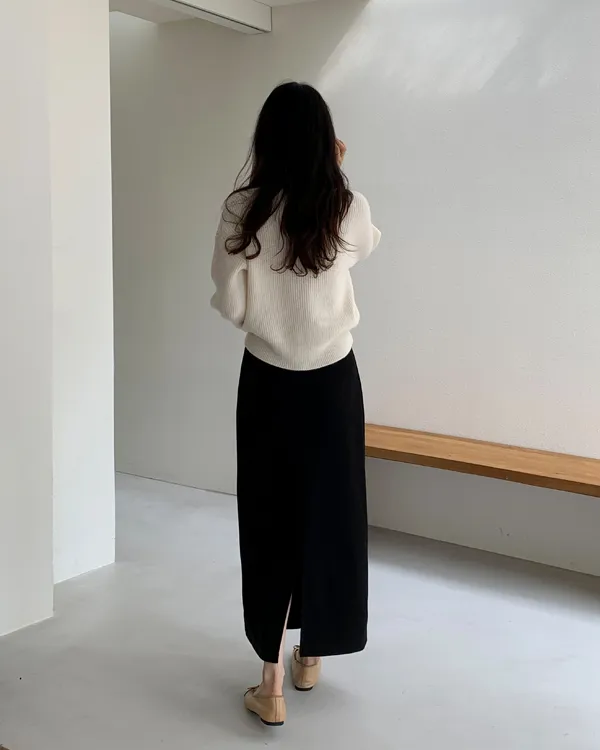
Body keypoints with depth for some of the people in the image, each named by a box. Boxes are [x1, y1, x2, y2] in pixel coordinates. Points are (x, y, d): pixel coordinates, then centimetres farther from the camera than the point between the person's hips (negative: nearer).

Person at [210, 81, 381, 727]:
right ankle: (311, 655, 31)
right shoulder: (349, 210, -7)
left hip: (267, 383, -1)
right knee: (329, 514, 15)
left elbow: (229, 304, -8)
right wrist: (333, 173, 19)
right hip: (332, 382, 1)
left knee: (270, 520, 7)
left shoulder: (242, 209, -10)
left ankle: (271, 684, 11)